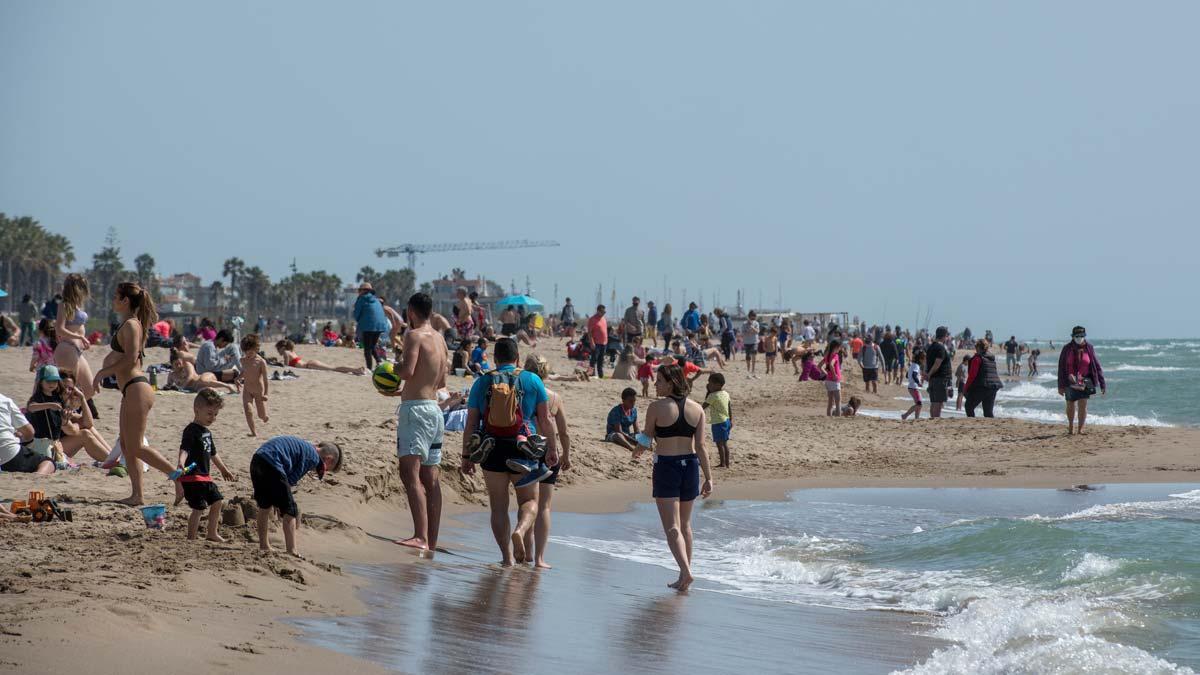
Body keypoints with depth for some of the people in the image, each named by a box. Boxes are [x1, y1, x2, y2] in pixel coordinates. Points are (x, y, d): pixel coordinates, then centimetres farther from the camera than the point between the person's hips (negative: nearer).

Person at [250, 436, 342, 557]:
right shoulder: (314, 458, 1)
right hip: (271, 464, -9)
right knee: (289, 510, 0)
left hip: (256, 460, 9)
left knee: (264, 506, 22)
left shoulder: (304, 446, 28)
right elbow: (292, 480, -1)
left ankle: (264, 546, 33)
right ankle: (292, 551, -3)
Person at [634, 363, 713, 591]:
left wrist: (638, 450, 24)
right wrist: (708, 478, 1)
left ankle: (685, 571, -23)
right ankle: (684, 575, 24)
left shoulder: (656, 408, -10)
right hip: (690, 465, 5)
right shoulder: (697, 409, 1)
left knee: (672, 527, -5)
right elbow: (700, 446, -1)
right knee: (685, 525, 18)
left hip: (665, 465, -5)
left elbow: (647, 440, 1)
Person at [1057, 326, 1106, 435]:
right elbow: (1061, 368, 0)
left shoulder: (1089, 348, -2)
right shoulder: (1067, 349, -3)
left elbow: (1097, 366, 0)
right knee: (1070, 406, 13)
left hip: (1084, 382, -1)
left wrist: (1102, 384, -4)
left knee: (1083, 405, -9)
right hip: (1070, 382, 1)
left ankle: (1080, 429, 1)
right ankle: (1071, 427, 33)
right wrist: (1061, 385, -3)